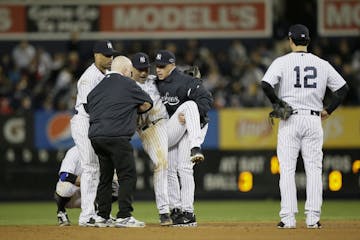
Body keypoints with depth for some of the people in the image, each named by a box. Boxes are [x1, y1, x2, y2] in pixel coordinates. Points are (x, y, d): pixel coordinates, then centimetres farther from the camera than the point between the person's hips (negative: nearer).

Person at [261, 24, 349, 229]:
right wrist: (328, 110, 11)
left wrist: (278, 103, -4)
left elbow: (266, 84, -17)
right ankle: (313, 218, -1)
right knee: (314, 169, 5)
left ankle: (288, 218, -4)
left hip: (290, 120, -2)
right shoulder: (322, 64, 5)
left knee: (287, 169, 1)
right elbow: (343, 87, 6)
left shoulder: (282, 62, -4)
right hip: (314, 120, 2)